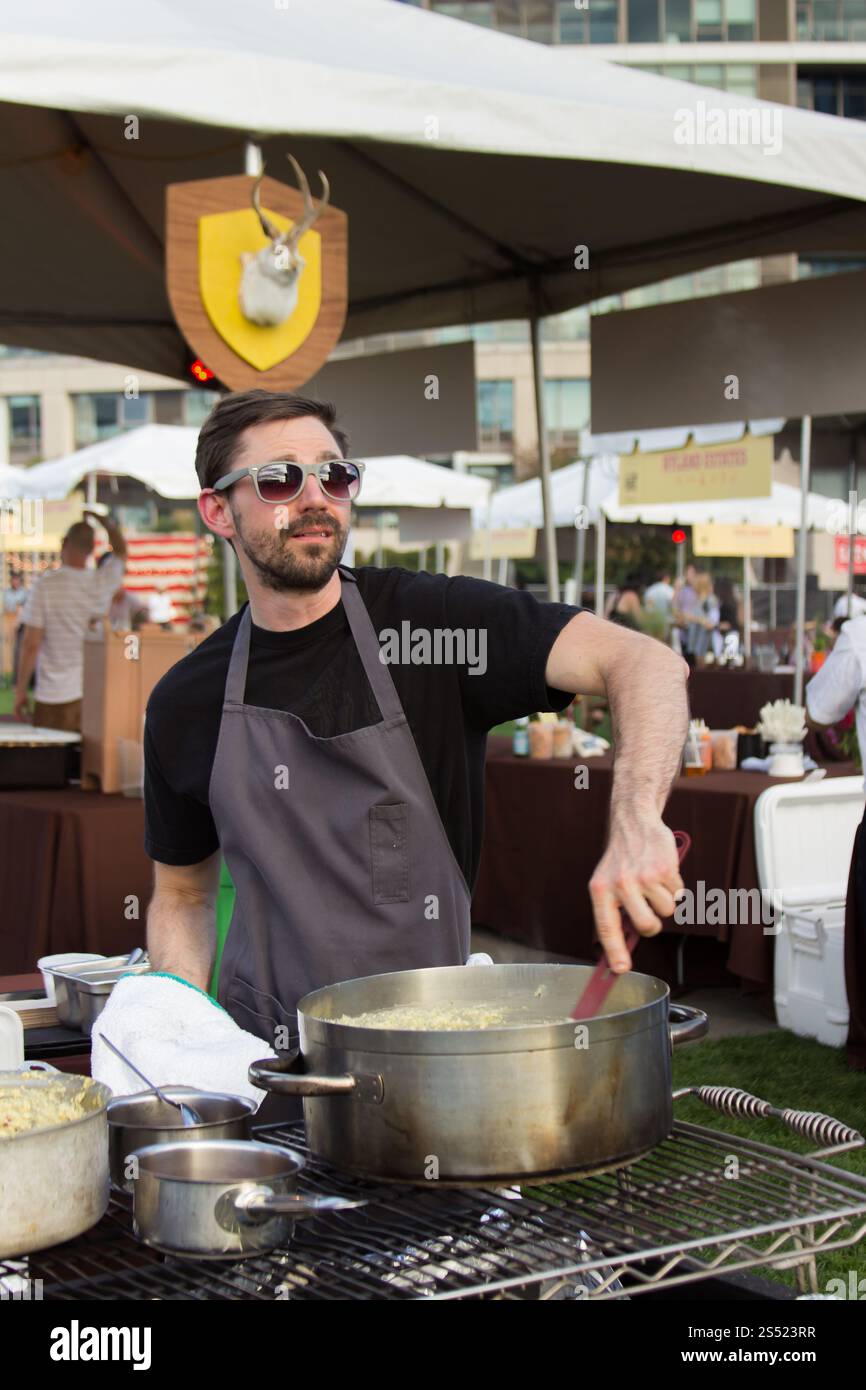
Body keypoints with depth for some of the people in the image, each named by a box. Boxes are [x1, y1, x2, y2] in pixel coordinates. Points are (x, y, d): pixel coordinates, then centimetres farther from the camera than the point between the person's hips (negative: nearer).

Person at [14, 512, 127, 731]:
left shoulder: (45, 585, -9)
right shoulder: (102, 583, 1)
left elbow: (31, 644, -8)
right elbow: (120, 550, 24)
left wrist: (20, 690, 1)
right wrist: (101, 519, 29)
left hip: (54, 697, -3)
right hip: (95, 696, 3)